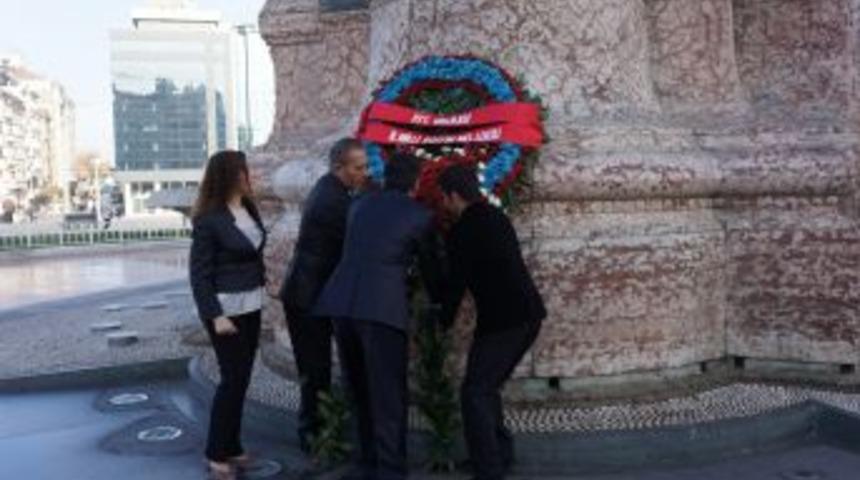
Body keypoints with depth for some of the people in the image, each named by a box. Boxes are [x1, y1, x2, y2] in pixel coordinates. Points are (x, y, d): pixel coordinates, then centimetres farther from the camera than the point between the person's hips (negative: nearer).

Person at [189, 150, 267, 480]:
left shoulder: (249, 208, 6)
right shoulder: (209, 219, -14)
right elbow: (199, 272, -12)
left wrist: (261, 284, 11)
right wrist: (214, 315, -18)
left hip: (251, 305, 7)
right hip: (226, 307, -7)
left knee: (242, 378, 10)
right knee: (233, 379, -3)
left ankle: (231, 447, 20)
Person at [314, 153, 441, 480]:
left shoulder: (360, 204, 20)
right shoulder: (420, 215, 7)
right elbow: (428, 264, 18)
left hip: (341, 302, 5)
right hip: (381, 308, -5)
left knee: (360, 390, 16)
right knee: (387, 394, 3)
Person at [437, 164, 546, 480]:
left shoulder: (462, 231, -9)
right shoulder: (496, 217, 15)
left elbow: (457, 283, -5)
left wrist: (442, 322, 9)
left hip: (503, 320, -9)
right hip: (528, 314, 9)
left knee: (474, 393, -4)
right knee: (487, 388, 20)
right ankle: (501, 454, 26)